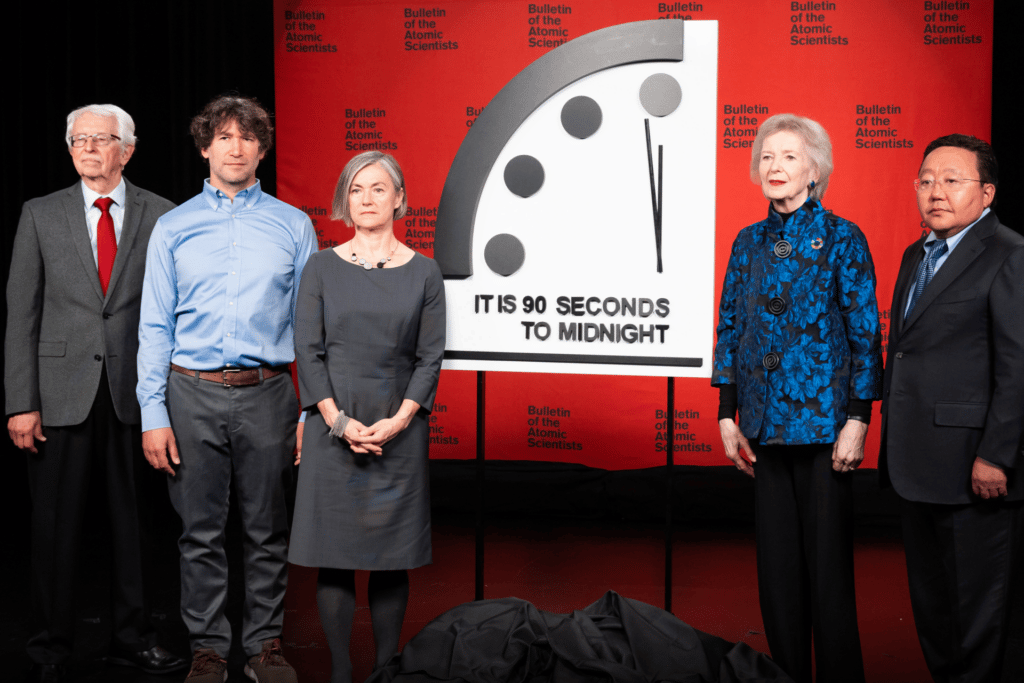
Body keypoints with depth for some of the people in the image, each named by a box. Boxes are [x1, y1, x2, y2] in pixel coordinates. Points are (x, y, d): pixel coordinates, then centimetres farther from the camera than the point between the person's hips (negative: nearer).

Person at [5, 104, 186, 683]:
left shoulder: (161, 216, 5)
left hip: (135, 393, 0)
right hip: (61, 392, 0)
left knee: (133, 519, 8)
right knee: (57, 523, 6)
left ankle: (132, 636, 24)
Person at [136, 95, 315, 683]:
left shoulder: (293, 226, 6)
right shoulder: (173, 228, 6)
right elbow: (155, 327, 5)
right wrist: (153, 413, -3)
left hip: (267, 394, 0)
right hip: (194, 394, 0)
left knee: (268, 531, 7)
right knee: (201, 533, 6)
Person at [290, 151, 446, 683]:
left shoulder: (423, 272, 5)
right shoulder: (322, 268, 5)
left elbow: (430, 357, 2)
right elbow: (307, 350, 0)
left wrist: (399, 420, -11)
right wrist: (339, 420, -11)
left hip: (400, 430, 0)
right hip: (333, 426, 0)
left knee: (392, 556, 4)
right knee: (333, 552, 1)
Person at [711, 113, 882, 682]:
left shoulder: (842, 239, -4)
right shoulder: (749, 242, 9)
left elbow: (866, 335, -5)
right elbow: (730, 330, 12)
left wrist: (858, 420, -10)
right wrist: (728, 416, 7)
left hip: (822, 420, -5)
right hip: (766, 422, 5)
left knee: (827, 558, 1)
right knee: (775, 557, 11)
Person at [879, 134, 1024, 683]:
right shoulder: (916, 255, 16)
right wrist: (891, 444, 15)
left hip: (972, 469, -8)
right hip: (916, 463, 8)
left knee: (975, 605, 4)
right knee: (929, 597, 17)